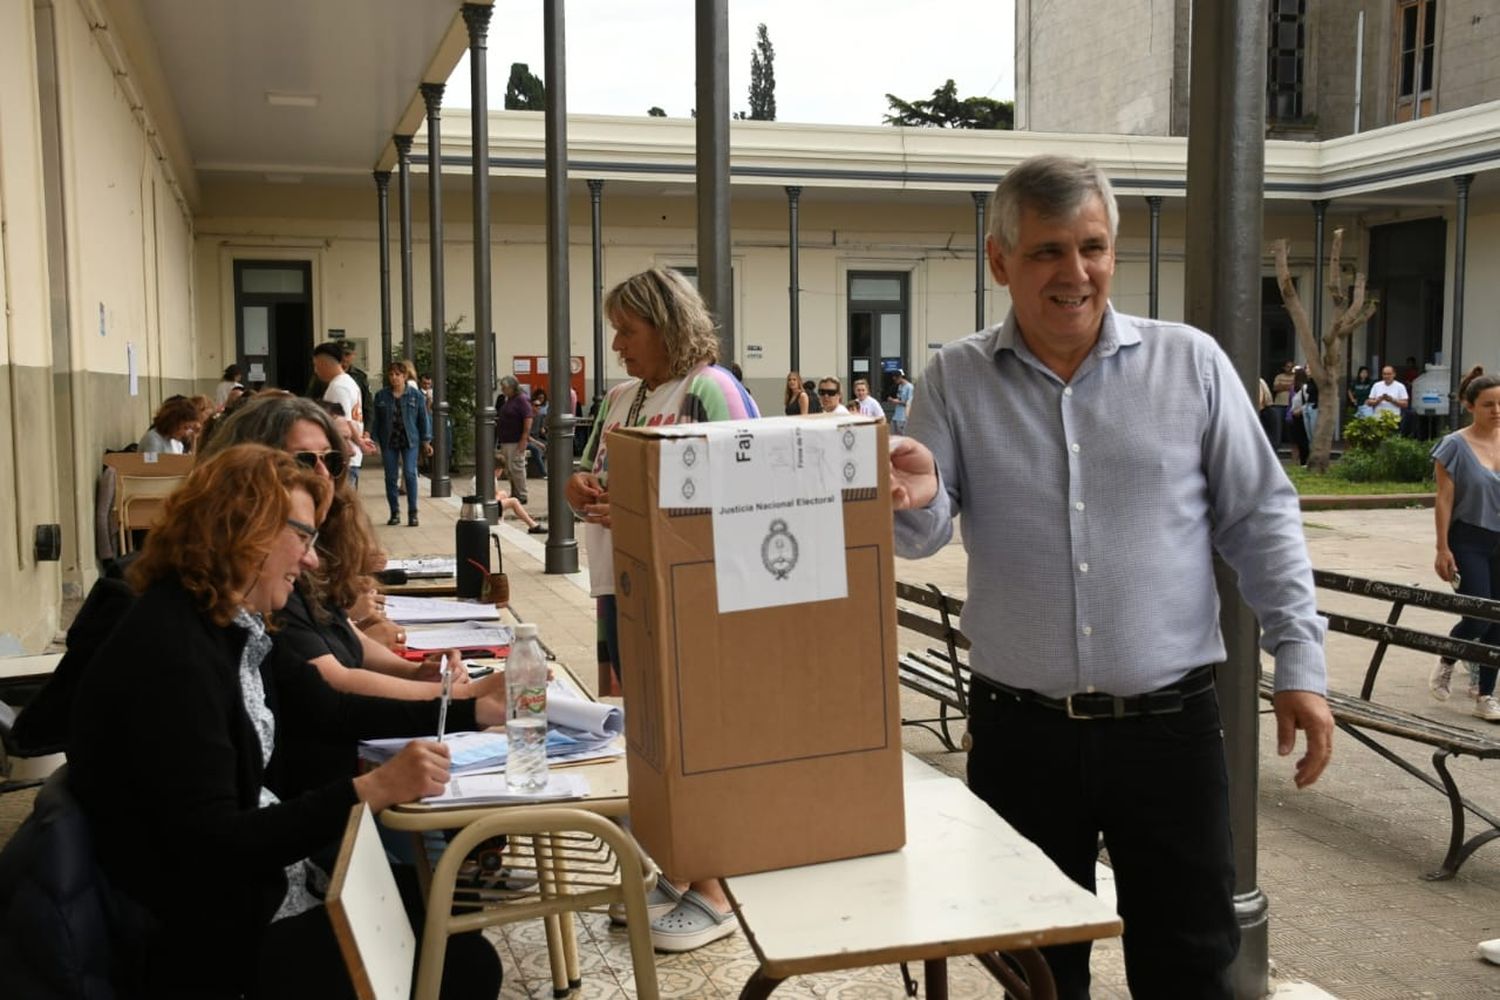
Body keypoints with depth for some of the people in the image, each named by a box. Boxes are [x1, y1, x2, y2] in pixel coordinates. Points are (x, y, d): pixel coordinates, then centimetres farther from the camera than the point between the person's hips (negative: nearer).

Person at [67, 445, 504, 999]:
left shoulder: (232, 626, 4)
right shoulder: (168, 652, -26)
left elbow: (327, 710, 13)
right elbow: (211, 845, -29)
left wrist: (476, 710, 10)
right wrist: (373, 790, -33)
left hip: (264, 880, 10)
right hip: (207, 935, -9)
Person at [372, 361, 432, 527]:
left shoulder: (415, 394, 1)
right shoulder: (381, 396, 5)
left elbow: (423, 418, 4)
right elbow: (377, 421, 8)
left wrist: (426, 440, 1)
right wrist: (375, 441, 2)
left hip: (410, 440, -2)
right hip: (389, 441, 2)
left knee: (410, 474, -11)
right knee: (390, 477, 4)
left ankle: (412, 513, -4)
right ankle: (394, 513, 15)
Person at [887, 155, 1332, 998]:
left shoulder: (1190, 363, 1)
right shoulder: (956, 380, 1)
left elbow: (1261, 520, 3)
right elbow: (922, 535, -5)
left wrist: (1300, 661, -4)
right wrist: (916, 500, -28)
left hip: (1170, 725, 0)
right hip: (1019, 731, 1)